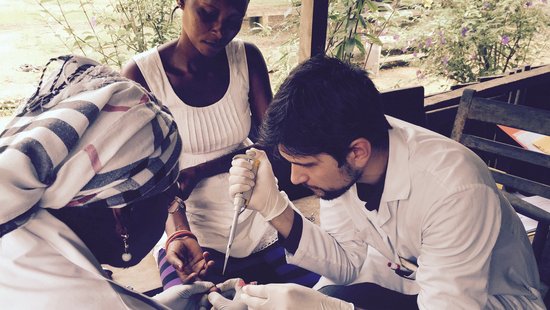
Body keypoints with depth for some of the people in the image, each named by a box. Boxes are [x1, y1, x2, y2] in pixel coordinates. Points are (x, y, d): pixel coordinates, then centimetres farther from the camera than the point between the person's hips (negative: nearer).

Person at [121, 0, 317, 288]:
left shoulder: (248, 58, -3)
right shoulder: (141, 74, -11)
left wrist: (198, 171, -16)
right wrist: (179, 232, -31)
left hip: (258, 221, 3)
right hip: (191, 232, -2)